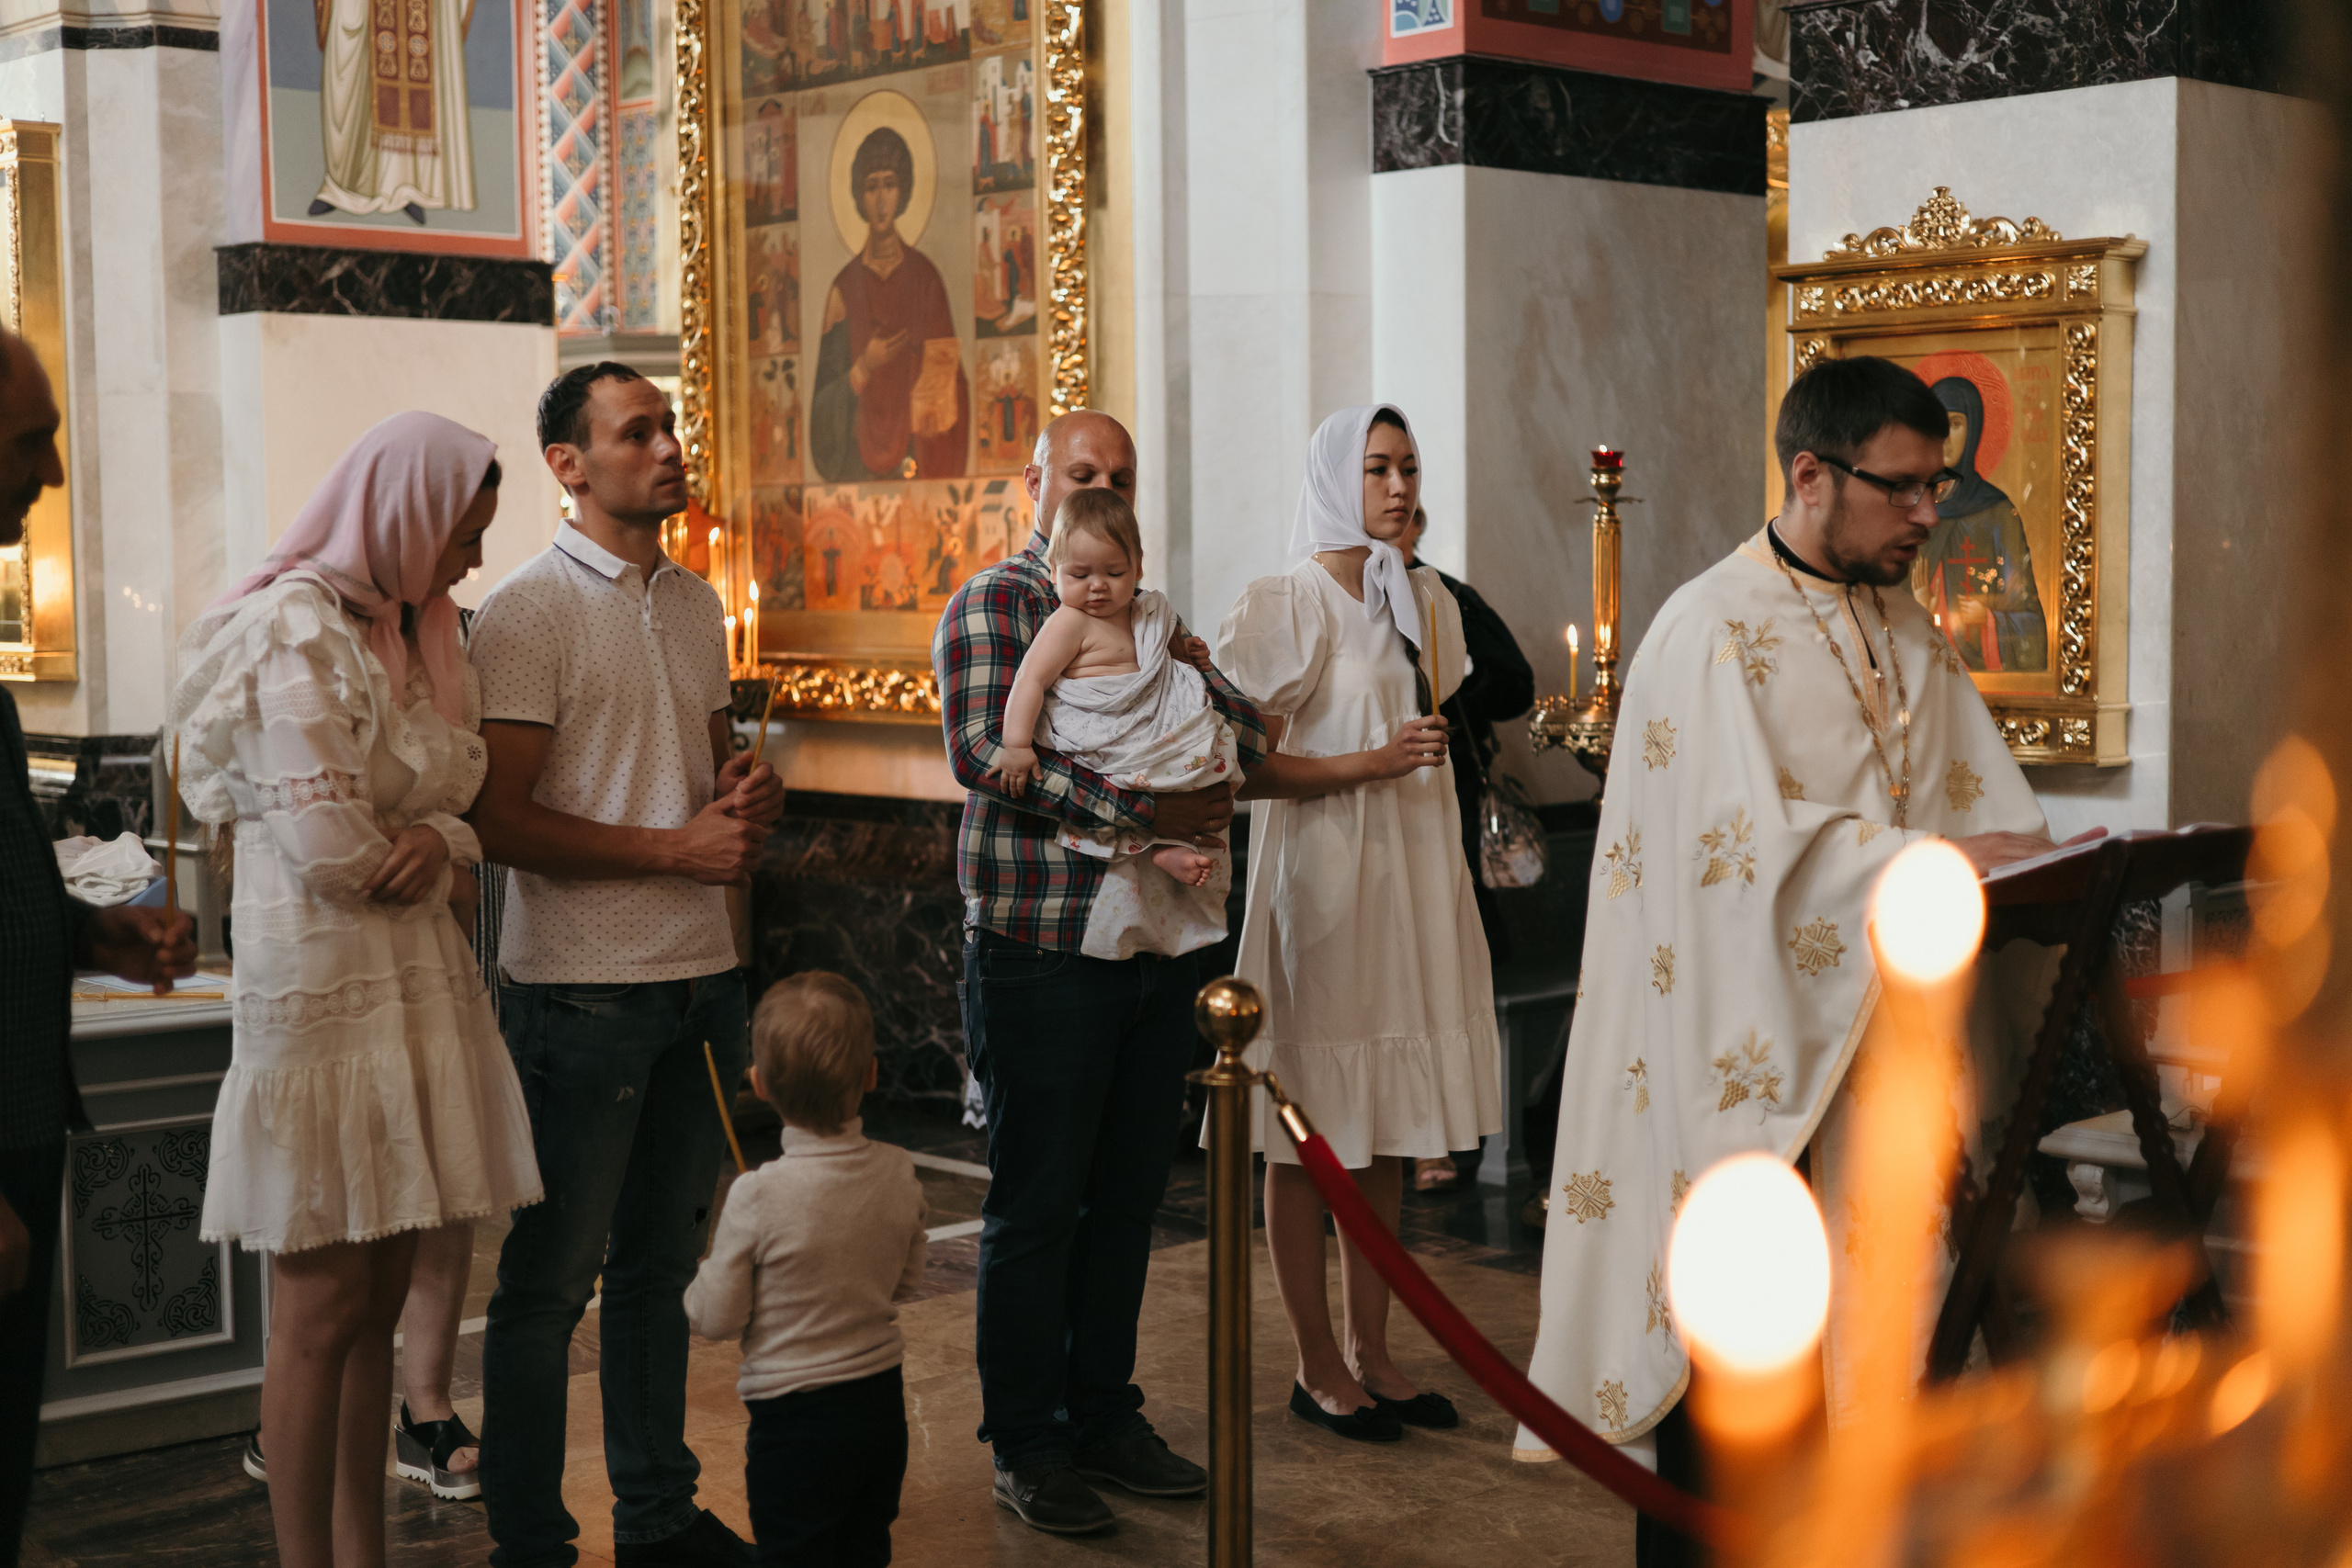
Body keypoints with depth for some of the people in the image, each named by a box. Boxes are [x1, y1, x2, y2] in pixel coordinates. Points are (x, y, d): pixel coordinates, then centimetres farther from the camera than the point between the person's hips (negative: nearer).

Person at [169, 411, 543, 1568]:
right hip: (323, 991, -8)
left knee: (380, 1298, 12)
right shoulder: (294, 635, -13)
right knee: (322, 1310, 0)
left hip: (413, 986, 8)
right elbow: (329, 850, -20)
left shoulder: (405, 637, 15)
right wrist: (428, 855, 0)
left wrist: (434, 842, -9)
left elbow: (466, 807, 14)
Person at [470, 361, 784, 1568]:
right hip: (582, 987, -7)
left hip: (701, 976, 7)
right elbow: (497, 820, -16)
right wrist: (680, 848, -17)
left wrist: (749, 800, 2)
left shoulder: (698, 605, 13)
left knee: (662, 1262, 16)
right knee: (549, 1278, 3)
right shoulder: (527, 612, -10)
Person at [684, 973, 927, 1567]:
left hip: (795, 1416, -5)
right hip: (884, 1402, 5)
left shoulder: (758, 1196, -22)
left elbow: (718, 1317, -12)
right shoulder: (898, 1174, -8)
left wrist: (694, 1281, 8)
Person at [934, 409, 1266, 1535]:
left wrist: (1217, 768, -9)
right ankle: (1027, 1445, 14)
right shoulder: (992, 604, -5)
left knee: (1127, 1195, 13)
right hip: (1042, 951, -7)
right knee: (1037, 1206, 2)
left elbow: (1244, 724, 15)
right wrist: (1136, 810, -24)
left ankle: (1105, 1415, 26)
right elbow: (982, 750, -20)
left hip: (1156, 948, 7)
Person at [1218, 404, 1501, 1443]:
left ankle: (1372, 1349, 20)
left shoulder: (1427, 602, 12)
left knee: (1391, 1128, 10)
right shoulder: (1282, 606, -7)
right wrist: (1368, 764, -19)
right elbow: (1242, 765, -12)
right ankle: (1317, 1366, 10)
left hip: (1416, 877, 6)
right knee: (1310, 1133, 0)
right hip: (1319, 878, -6)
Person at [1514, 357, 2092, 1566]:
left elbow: (1980, 803, 12)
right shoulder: (1713, 629, -10)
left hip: (1870, 1036, 7)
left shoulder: (1907, 629, 16)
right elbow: (1748, 834, -21)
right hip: (1750, 1051, -7)